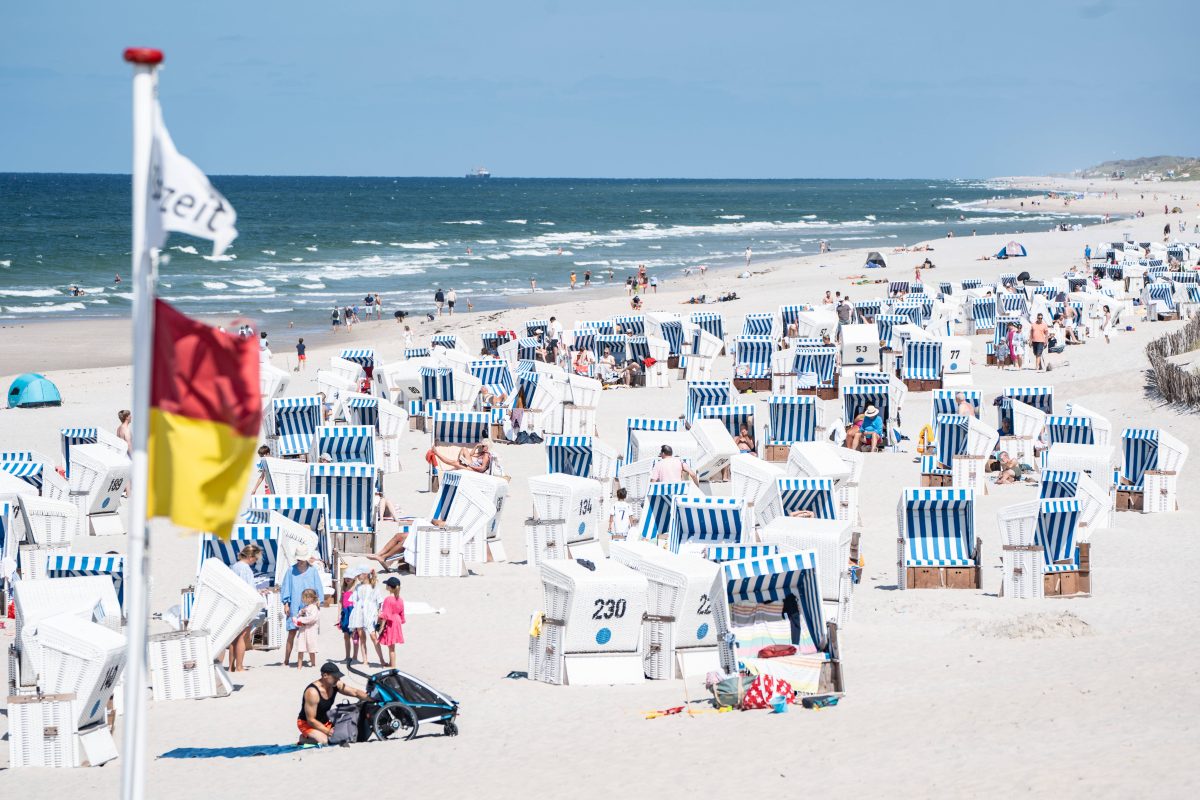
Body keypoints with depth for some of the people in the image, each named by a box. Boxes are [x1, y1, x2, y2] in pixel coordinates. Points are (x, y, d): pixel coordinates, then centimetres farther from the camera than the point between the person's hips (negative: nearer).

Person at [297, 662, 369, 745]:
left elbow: (355, 692, -5)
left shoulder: (336, 685, -8)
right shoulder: (312, 692, -29)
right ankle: (304, 738, -3)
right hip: (306, 724, -8)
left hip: (325, 722, 8)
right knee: (324, 740, -32)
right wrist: (327, 731, -30)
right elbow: (311, 720, -27)